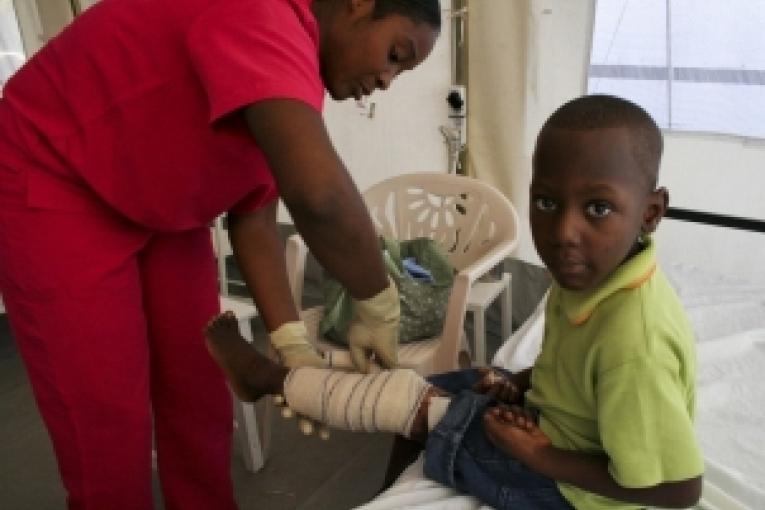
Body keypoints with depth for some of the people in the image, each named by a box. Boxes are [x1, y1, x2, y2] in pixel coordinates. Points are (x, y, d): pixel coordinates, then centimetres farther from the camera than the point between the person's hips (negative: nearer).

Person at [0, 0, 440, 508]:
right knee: (107, 423, -3)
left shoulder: (291, 64, -1)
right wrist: (378, 304, -27)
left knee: (199, 397, 10)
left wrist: (292, 342, -8)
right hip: (52, 191, -8)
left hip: (162, 209, 9)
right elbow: (318, 193, -45)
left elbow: (254, 216, 0)